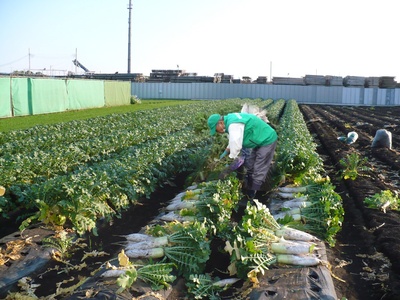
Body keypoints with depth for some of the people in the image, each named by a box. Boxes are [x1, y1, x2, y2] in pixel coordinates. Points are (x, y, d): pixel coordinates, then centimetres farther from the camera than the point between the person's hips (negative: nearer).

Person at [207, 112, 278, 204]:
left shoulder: (233, 125, -30)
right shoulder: (230, 120, 2)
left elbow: (236, 145, -31)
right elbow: (233, 141, 13)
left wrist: (231, 159, -17)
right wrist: (225, 153, 8)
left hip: (267, 140, -11)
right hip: (260, 140, 11)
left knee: (259, 172, -6)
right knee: (250, 166, 16)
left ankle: (251, 197, -1)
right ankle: (248, 191, 26)